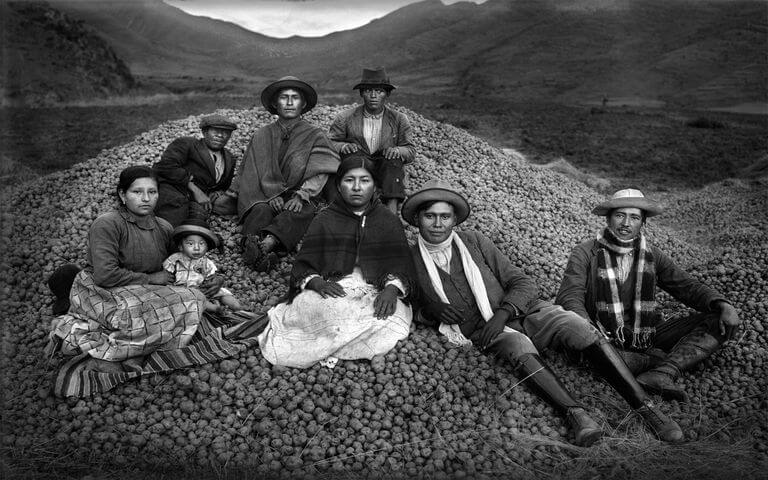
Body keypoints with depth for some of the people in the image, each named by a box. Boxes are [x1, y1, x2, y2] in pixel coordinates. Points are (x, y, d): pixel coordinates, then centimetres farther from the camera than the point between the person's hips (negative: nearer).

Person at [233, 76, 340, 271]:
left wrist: (301, 196, -20)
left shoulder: (315, 136, 13)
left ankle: (268, 242, -61)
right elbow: (253, 173, 7)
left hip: (301, 201, -2)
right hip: (265, 196, 2)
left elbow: (319, 174, -2)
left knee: (301, 211, -37)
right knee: (261, 210, -33)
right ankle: (252, 244, -61)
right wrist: (272, 195, -13)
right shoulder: (261, 136, 18)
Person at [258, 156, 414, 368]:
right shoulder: (324, 220, 17)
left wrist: (391, 289, -18)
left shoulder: (389, 221, 18)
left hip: (376, 294, 2)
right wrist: (317, 283, -17)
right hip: (330, 291, -1)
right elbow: (303, 265, 8)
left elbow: (401, 264, 5)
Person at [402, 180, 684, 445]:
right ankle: (574, 413, -44)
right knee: (520, 349, -35)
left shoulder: (475, 242, 5)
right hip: (485, 333, -1)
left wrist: (503, 313, -14)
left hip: (524, 312, 2)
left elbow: (524, 285, 5)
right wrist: (429, 310, -9)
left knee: (583, 331, -22)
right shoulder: (410, 261, 2)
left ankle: (646, 408, -22)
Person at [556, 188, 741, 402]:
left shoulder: (652, 254, 11)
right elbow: (569, 297, -12)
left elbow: (687, 286, 8)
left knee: (721, 322, -10)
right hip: (605, 338, -4)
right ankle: (659, 360, -21)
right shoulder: (585, 253, -2)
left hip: (648, 335, 4)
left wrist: (722, 304, -13)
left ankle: (661, 374, -30)